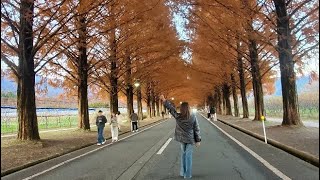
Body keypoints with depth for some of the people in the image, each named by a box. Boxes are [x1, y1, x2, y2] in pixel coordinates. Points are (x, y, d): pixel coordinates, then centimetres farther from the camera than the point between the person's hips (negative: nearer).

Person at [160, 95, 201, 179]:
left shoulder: (177, 116, -11)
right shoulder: (193, 117, -13)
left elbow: (171, 108, 0)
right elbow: (197, 129, -8)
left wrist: (164, 100, 11)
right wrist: (198, 140, 1)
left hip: (181, 138, 2)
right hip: (190, 139, -2)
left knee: (183, 154, 19)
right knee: (188, 156, 6)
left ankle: (183, 172, 26)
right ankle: (187, 174, 13)